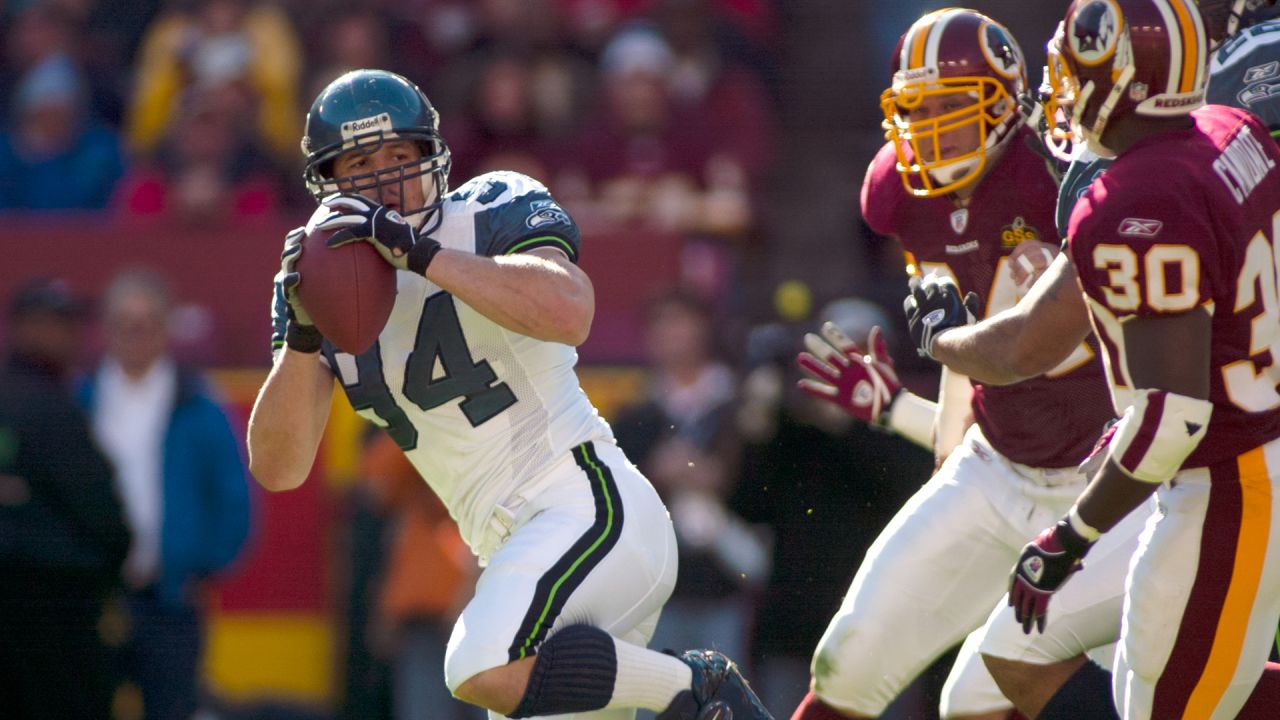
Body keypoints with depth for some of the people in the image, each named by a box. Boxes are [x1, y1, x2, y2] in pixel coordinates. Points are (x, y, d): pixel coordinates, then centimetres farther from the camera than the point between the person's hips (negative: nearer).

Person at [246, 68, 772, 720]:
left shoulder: (494, 213, -5)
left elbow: (569, 313, -28)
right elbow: (278, 469, 0)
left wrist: (419, 251, -28)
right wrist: (304, 335, -15)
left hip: (594, 510, -7)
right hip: (518, 547, 7)